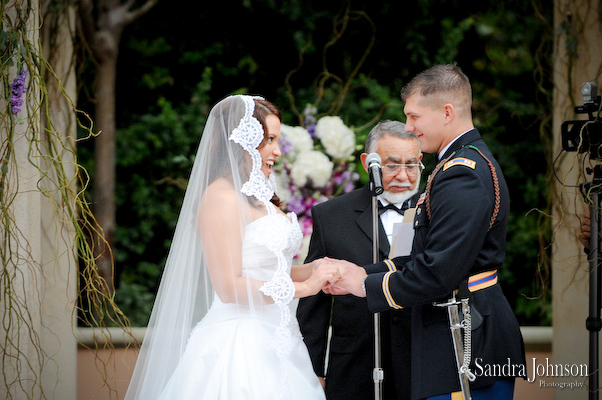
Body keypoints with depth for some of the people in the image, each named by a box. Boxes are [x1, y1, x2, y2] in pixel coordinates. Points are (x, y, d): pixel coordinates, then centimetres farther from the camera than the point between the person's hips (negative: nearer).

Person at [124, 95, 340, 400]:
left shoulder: (259, 199, 16)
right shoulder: (222, 197, -11)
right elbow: (229, 287, -16)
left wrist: (311, 270, 1)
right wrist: (302, 287, -12)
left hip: (271, 342, 8)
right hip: (238, 347, -8)